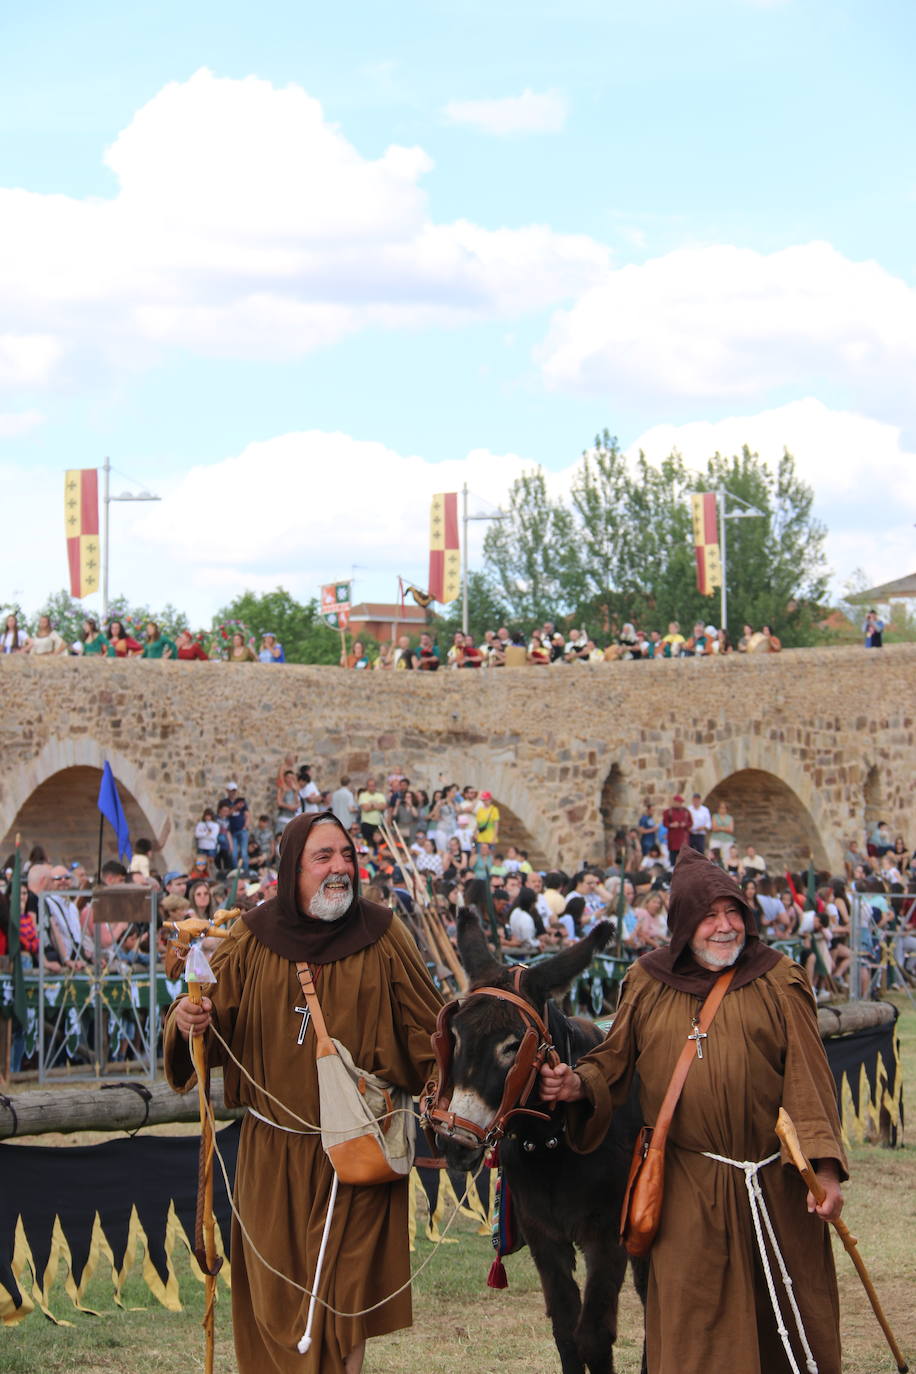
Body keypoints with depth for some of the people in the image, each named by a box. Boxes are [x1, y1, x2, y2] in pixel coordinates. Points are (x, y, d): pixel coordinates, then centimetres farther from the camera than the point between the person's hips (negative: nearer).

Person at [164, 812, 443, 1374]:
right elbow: (215, 1022, 1)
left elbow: (426, 1031, -1)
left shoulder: (383, 936, 0)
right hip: (274, 1150, 1)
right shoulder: (252, 939, 2)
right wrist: (190, 1019, -22)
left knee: (345, 1283, 2)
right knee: (275, 1282, 4)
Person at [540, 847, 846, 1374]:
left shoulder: (779, 982, 1)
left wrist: (826, 1169, -14)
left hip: (774, 1183, -1)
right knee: (692, 1326, 1)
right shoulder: (648, 985, 6)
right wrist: (578, 1084, -13)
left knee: (788, 1317, 7)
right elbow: (615, 1060, 11)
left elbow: (808, 1078, -4)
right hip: (689, 1189, 1)